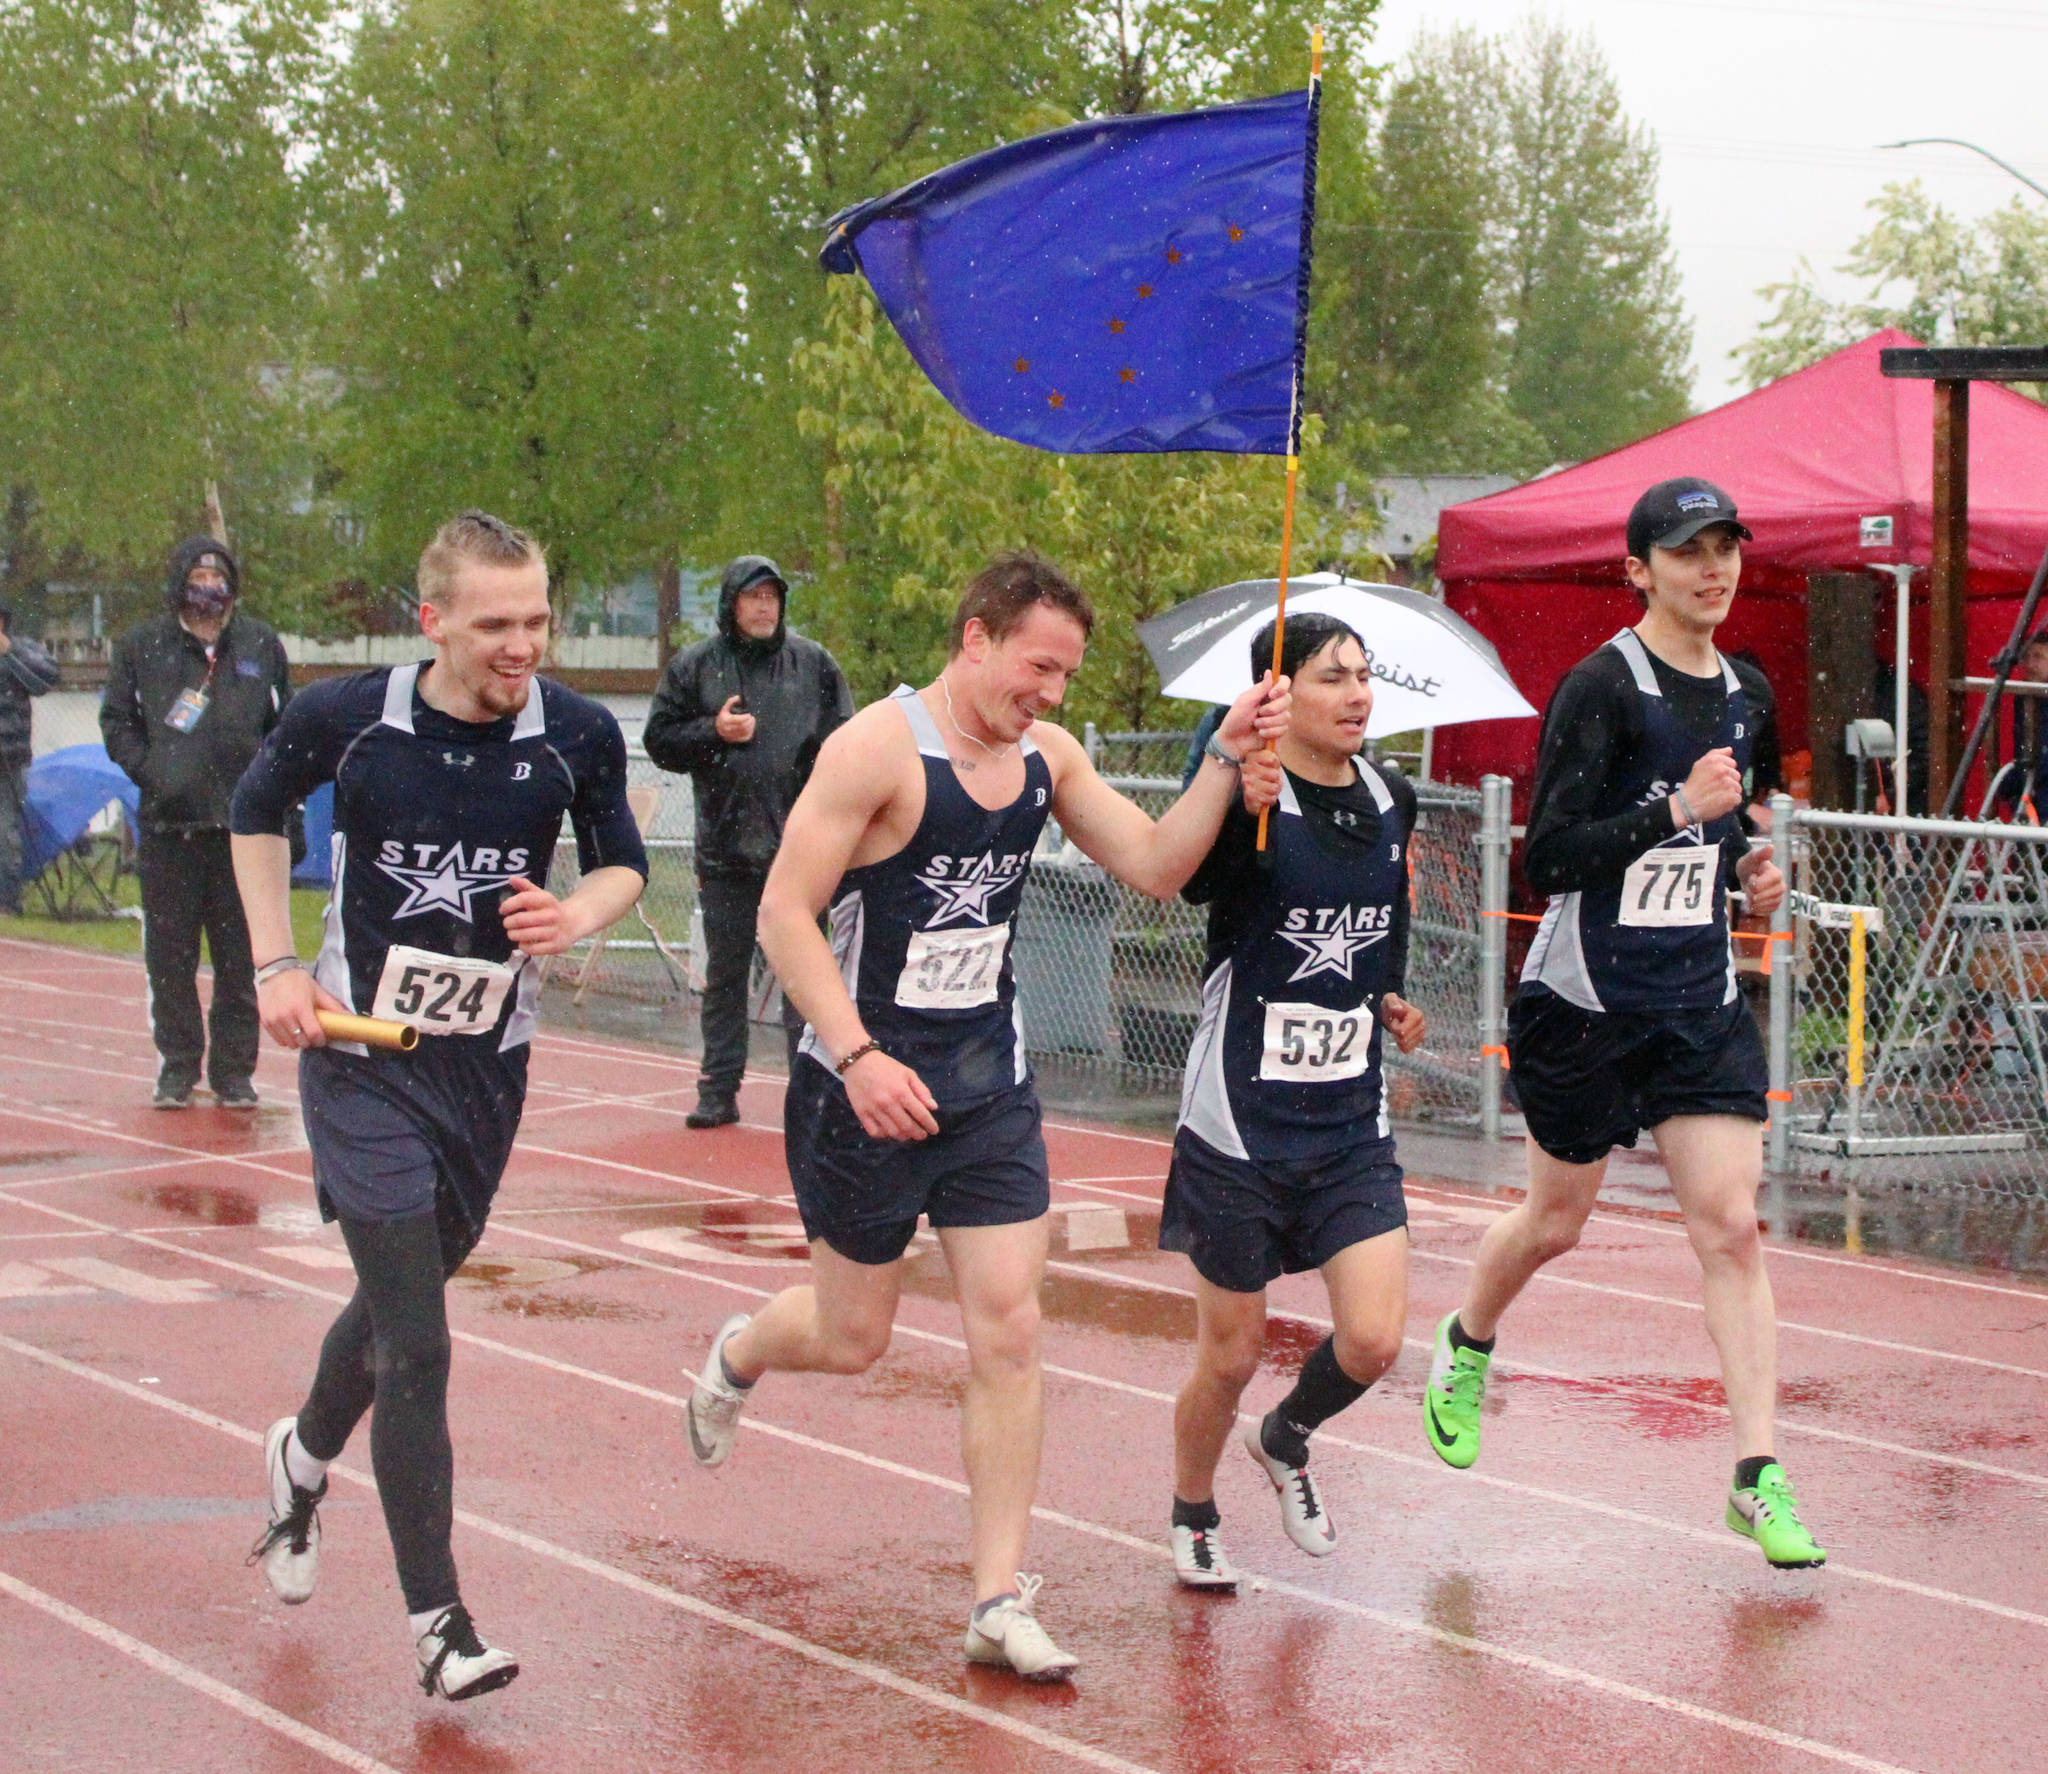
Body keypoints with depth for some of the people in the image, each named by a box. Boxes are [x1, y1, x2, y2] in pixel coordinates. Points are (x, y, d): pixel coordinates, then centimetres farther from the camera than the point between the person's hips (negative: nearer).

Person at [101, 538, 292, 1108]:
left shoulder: (261, 644, 10)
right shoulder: (141, 646, 7)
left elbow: (287, 728, 13)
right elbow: (117, 722, 8)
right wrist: (151, 773, -7)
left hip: (242, 825, 0)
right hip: (169, 825, 0)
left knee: (240, 957, 3)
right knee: (170, 956, 3)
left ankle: (235, 1071, 11)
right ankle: (177, 1068, 13)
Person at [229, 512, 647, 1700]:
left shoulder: (578, 735, -10)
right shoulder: (347, 719, -13)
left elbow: (624, 861, 6)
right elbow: (258, 810, 7)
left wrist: (579, 914, -17)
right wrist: (278, 964, 0)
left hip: (488, 1064, 3)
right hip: (362, 1054, -3)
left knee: (403, 1299, 21)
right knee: (416, 1346, -10)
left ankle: (306, 1457, 53)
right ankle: (438, 1622, -4)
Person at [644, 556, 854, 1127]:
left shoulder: (813, 663, 6)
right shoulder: (693, 666, 6)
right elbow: (659, 739, 7)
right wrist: (713, 732, -10)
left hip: (798, 847, -1)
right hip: (724, 849, 1)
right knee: (724, 975, 8)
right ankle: (718, 1093, 14)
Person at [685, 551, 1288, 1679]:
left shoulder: (1048, 757, 4)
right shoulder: (879, 749, -17)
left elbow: (1155, 867, 2)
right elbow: (784, 913, -18)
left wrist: (1228, 759, -11)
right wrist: (858, 1055, -26)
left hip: (990, 1086, 5)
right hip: (868, 1084, -5)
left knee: (1009, 1329, -3)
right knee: (853, 1339, 8)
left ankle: (1000, 1600, 2)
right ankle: (735, 1356, 45)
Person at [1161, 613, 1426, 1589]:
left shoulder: (1390, 798, 6)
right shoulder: (1248, 797, -13)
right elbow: (1191, 880, -35)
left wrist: (1391, 997, 13)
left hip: (1352, 1123, 5)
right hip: (1241, 1120, -5)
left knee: (1374, 1340, -7)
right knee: (1231, 1353, 6)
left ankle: (1286, 1438, 27)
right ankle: (1192, 1517, 33)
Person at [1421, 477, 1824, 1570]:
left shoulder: (1737, 693, 9)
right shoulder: (1600, 687, -13)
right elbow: (1550, 857, -19)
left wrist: (1745, 869, 6)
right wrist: (1677, 810, -28)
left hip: (1702, 1004, 5)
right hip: (1587, 1000, -5)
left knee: (1730, 1224, -6)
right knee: (1557, 1218, 11)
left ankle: (1759, 1480, -7)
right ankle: (1465, 1344, 43)